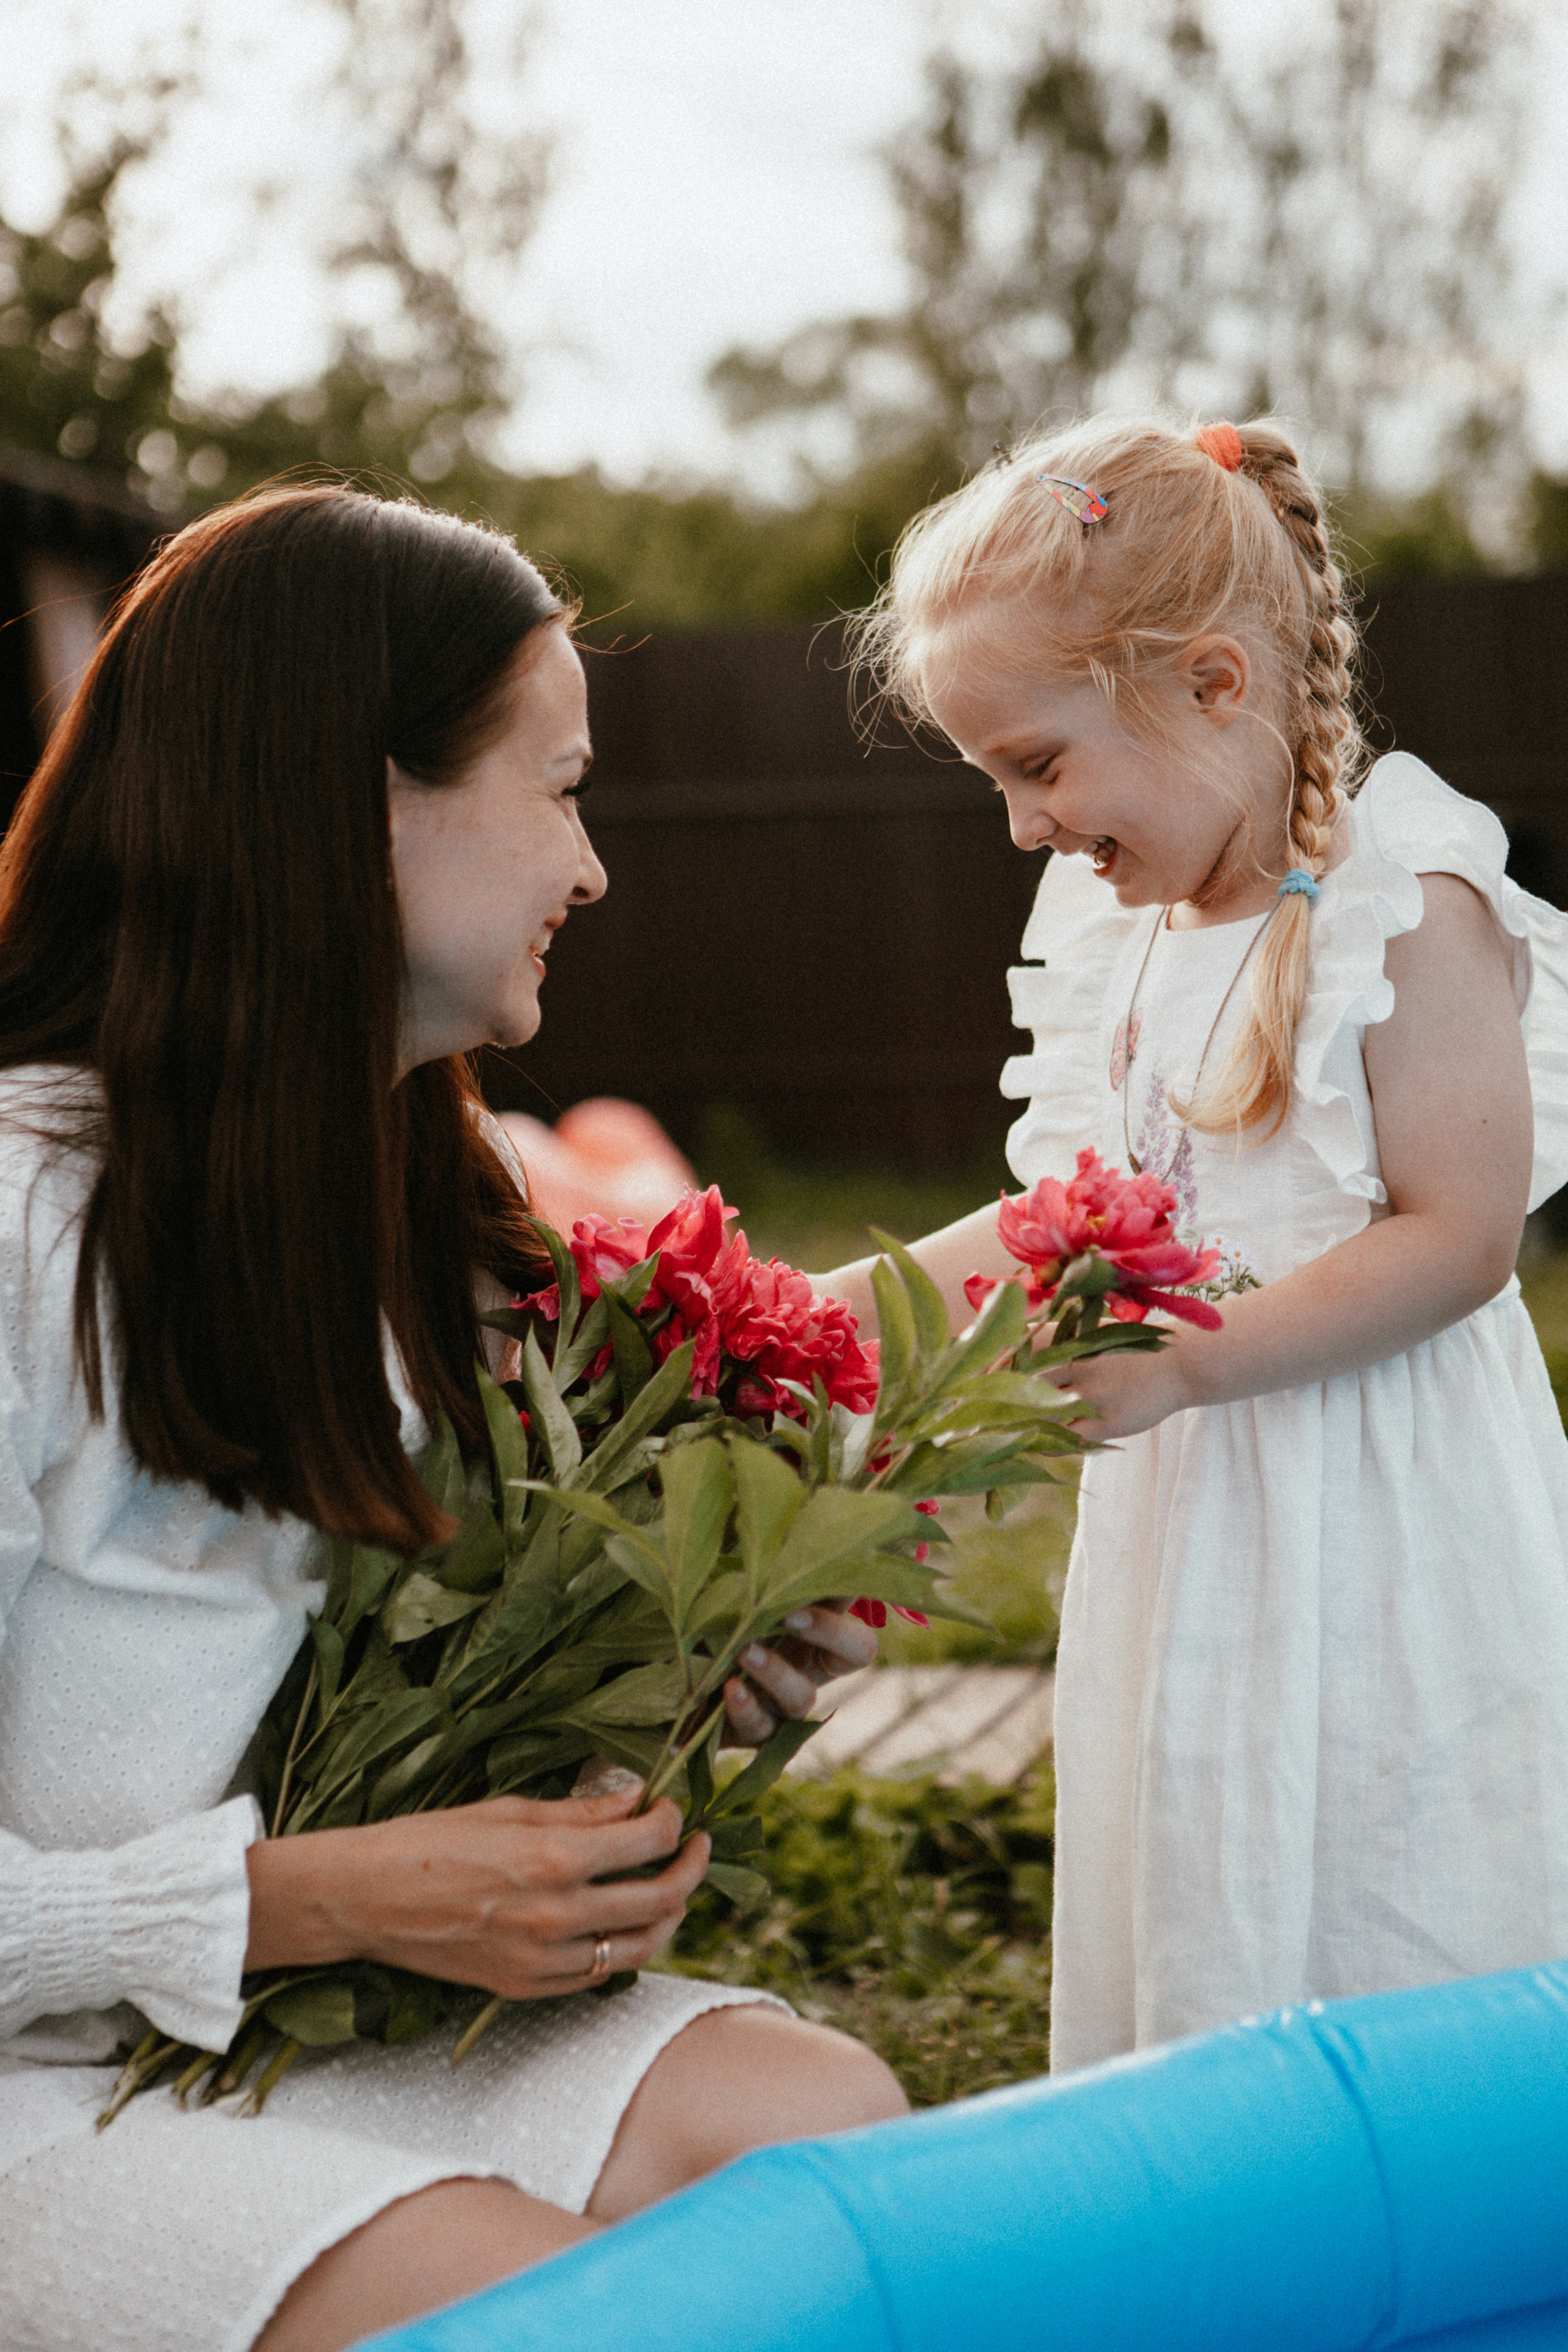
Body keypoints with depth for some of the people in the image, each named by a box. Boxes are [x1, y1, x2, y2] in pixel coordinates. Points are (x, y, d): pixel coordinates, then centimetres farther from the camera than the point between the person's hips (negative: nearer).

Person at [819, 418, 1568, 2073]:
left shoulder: (1406, 906, -14)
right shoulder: (1113, 926, 9)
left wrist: (1179, 1364, -23)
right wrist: (860, 1296, 6)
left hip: (1375, 1539, -7)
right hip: (1185, 1525, 7)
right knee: (1189, 1936, 13)